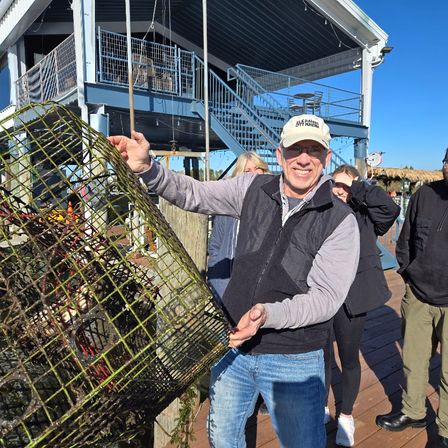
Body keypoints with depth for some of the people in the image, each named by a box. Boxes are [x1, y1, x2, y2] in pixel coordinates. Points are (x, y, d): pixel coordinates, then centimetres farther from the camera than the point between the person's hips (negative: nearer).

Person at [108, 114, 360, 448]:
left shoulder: (340, 220, -14)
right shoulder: (253, 189, -5)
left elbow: (326, 297, -18)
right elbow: (194, 194, -4)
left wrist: (268, 314, -33)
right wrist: (146, 169, -20)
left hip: (294, 361, -3)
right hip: (233, 345, 4)